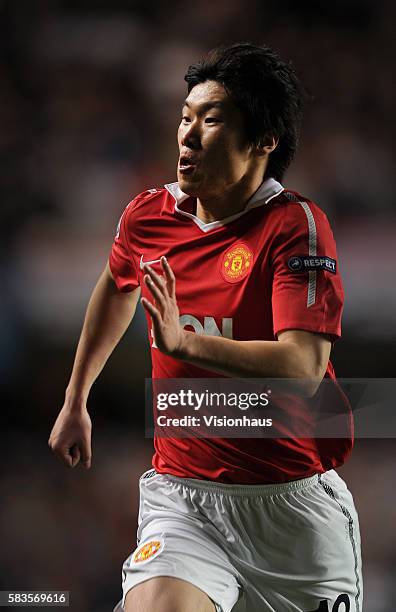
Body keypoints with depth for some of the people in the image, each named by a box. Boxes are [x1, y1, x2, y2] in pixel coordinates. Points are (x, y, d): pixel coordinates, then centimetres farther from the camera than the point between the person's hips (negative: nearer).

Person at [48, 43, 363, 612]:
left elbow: (304, 364, -24)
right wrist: (76, 400, 34)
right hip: (181, 496, 2)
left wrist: (184, 341, -34)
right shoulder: (147, 215, 3)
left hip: (292, 502, -2)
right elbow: (116, 288, 27)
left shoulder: (297, 225, -12)